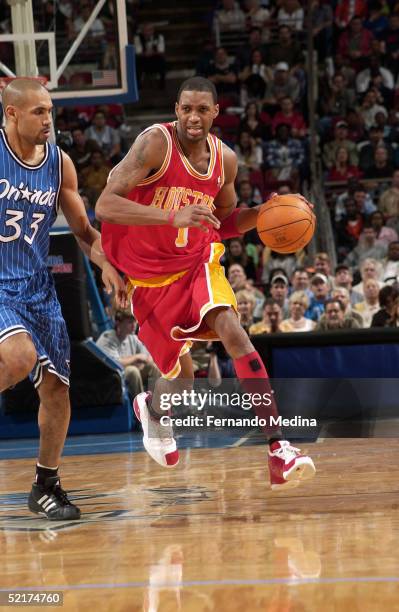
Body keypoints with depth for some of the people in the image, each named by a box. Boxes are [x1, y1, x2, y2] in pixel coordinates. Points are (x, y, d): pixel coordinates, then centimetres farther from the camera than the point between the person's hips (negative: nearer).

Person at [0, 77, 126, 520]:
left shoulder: (60, 164, 2)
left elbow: (82, 230, 12)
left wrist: (105, 264, -5)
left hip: (36, 285, 5)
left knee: (56, 387, 3)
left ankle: (46, 487, 19)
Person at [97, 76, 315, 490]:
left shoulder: (225, 159, -3)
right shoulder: (156, 143, -20)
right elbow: (104, 206, -29)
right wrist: (174, 216, -41)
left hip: (197, 260, 3)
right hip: (149, 273, -3)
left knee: (231, 331, -24)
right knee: (183, 376, 4)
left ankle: (279, 451, -28)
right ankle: (152, 409, 45)